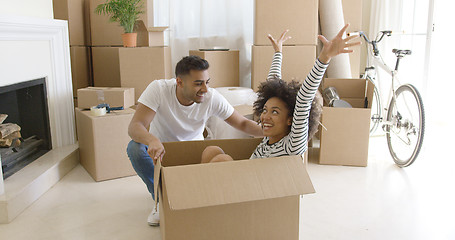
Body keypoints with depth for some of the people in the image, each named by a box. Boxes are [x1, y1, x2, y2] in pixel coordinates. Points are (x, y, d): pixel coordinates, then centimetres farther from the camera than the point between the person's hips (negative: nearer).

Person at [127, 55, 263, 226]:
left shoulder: (212, 98, -21)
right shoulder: (158, 89, -27)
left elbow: (243, 123, -13)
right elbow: (135, 126, -35)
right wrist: (152, 141, -58)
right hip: (159, 148, -1)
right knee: (135, 148, -31)